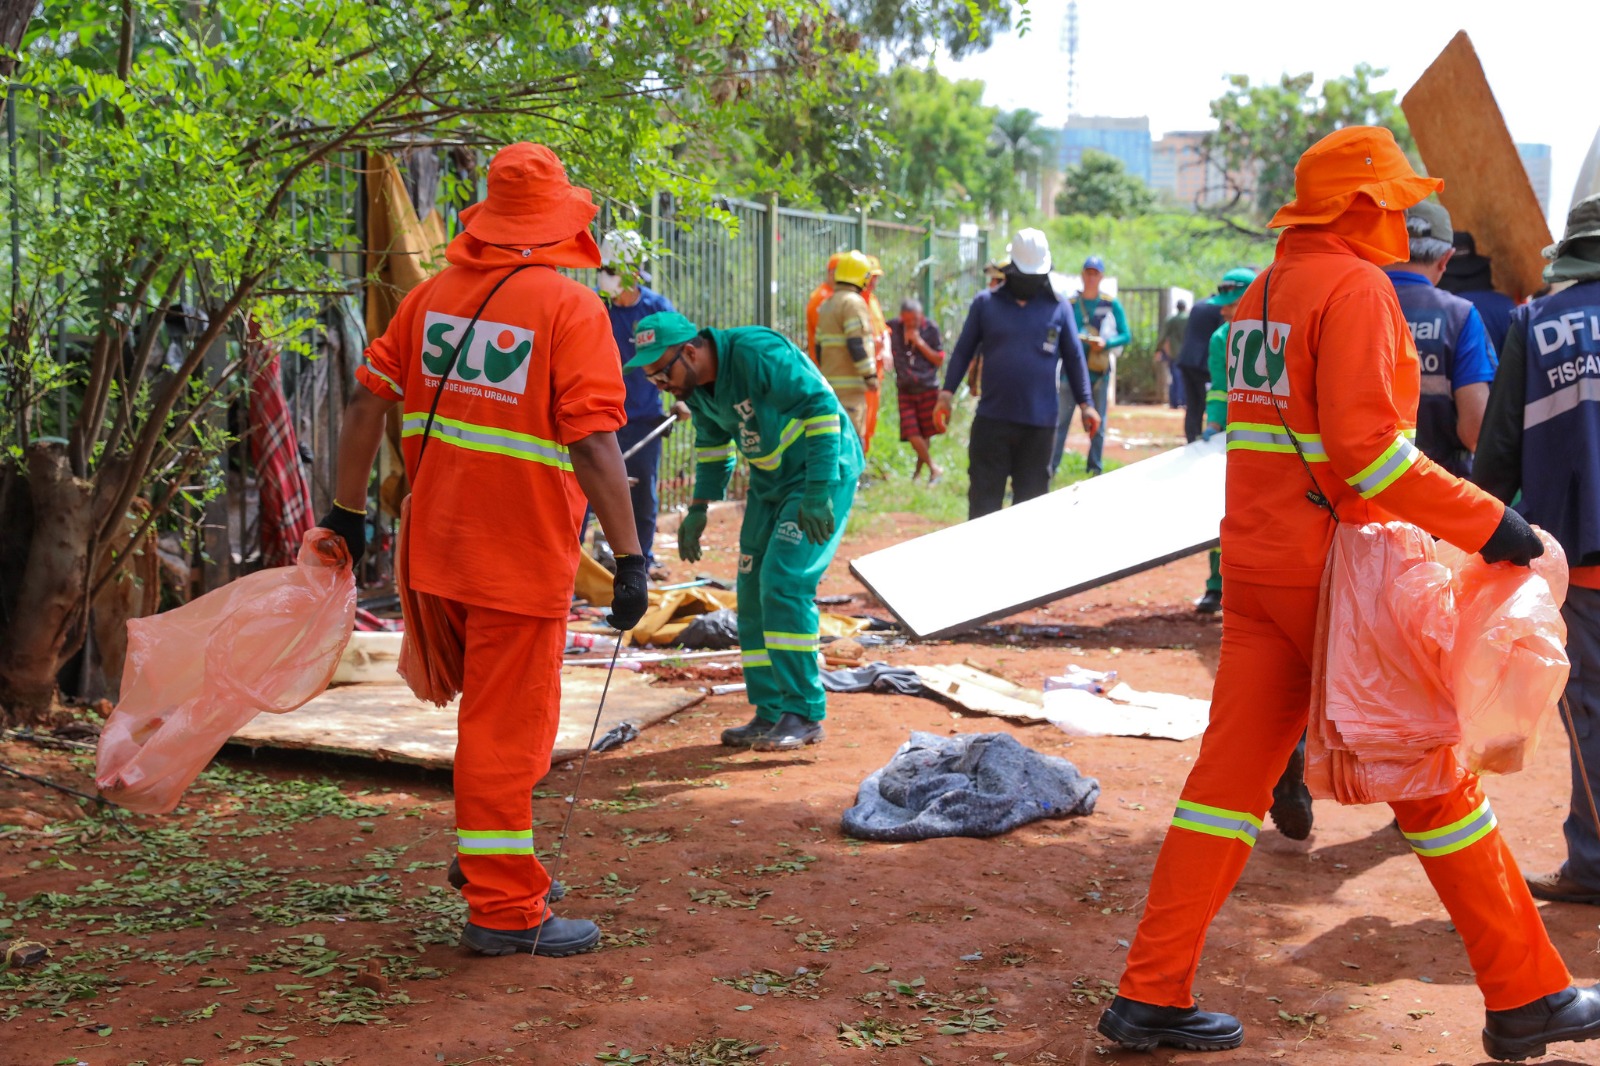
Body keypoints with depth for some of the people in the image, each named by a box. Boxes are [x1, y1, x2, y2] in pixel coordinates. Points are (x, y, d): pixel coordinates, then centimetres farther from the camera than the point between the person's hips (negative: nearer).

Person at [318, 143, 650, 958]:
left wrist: (348, 511, 16)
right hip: (521, 556, -6)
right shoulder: (571, 309, -12)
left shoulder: (435, 293, 5)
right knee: (505, 729, 2)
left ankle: (485, 852, 34)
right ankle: (504, 910, 12)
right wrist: (631, 557, -16)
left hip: (436, 549, 6)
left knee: (493, 705, 25)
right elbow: (593, 447, -20)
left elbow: (366, 406, 7)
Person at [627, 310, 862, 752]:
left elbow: (821, 406, -27)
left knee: (784, 583, -17)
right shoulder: (694, 385, 0)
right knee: (753, 593, 5)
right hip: (769, 483, 9)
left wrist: (819, 492, -30)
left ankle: (804, 714, -10)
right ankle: (771, 712, 12)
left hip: (822, 476, -9)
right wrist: (699, 508, 14)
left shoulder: (758, 353, -26)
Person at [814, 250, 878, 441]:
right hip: (850, 384, -9)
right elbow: (856, 343, -19)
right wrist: (870, 375, -16)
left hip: (830, 380, 9)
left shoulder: (826, 305, 18)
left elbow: (819, 346, 20)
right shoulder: (854, 302, -10)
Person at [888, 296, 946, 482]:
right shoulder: (894, 328, 0)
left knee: (924, 433, 6)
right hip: (905, 390, 1)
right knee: (912, 434, -10)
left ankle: (919, 469, 24)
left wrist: (920, 343, -13)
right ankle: (933, 468, 1)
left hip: (928, 388, -1)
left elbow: (940, 360, -4)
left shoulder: (930, 330, -4)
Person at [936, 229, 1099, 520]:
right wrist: (946, 395, 2)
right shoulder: (985, 304, 5)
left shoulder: (1059, 308, 6)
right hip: (992, 420, 0)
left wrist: (1085, 403, 5)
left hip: (1039, 423, 1)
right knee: (984, 498, 0)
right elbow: (963, 351, 9)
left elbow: (1074, 357, 10)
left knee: (1031, 501, 7)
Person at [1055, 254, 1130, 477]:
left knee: (1098, 421, 7)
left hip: (1099, 372, 0)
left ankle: (1095, 469, 15)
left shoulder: (1112, 304, 3)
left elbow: (1126, 336, 1)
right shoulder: (1070, 304, 6)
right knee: (1062, 419, -5)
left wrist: (1105, 343, -16)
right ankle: (1051, 467, -4)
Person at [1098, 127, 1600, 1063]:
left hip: (1257, 565, 8)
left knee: (1231, 773, 7)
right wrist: (1488, 523, -22)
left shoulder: (1261, 296, 15)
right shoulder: (1356, 287, -12)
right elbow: (1365, 443, -23)